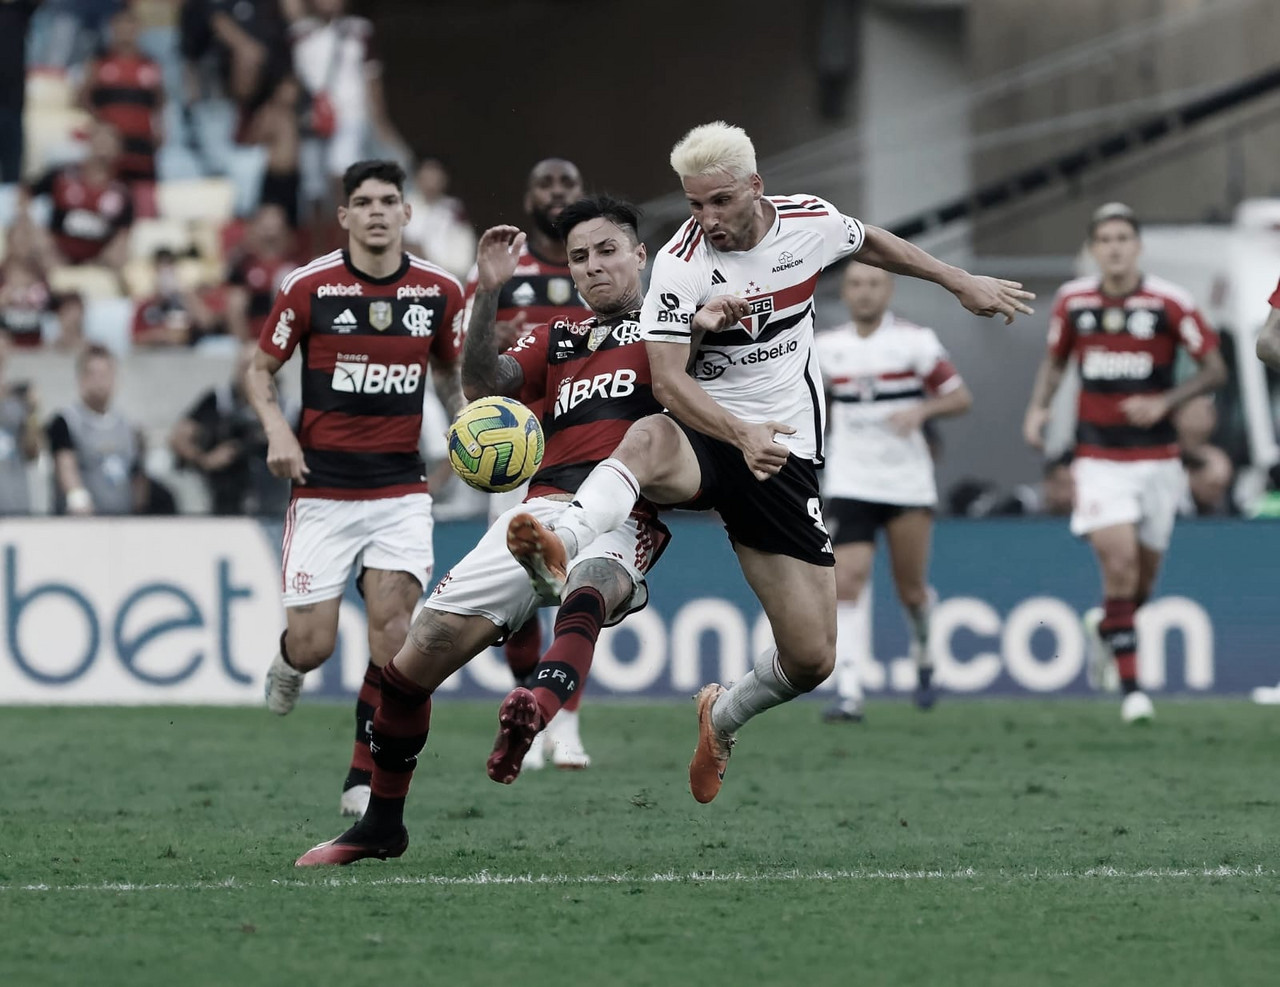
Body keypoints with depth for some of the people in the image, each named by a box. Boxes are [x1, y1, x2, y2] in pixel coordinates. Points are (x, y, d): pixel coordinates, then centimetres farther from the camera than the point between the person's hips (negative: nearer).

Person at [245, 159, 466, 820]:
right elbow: (259, 370, 4)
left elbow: (450, 373, 17)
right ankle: (288, 665, 36)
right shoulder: (310, 287, -6)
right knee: (313, 643, -4)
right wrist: (277, 429, -13)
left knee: (393, 625, -14)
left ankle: (364, 783, -3)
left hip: (401, 486, 2)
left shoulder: (438, 291, 2)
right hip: (323, 486, -1)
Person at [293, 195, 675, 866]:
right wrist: (489, 292, -3)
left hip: (621, 520, -5)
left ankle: (542, 711, -71)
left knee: (587, 591, -40)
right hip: (542, 506, 5)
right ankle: (382, 824, 12)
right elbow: (483, 385, 10)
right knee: (422, 650, -4)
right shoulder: (556, 339, 28)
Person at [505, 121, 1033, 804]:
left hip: (783, 454, 3)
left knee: (811, 659, -3)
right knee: (649, 440, -43)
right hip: (703, 438, -3)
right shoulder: (682, 263, -14)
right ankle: (560, 548, -68)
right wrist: (740, 433, -37)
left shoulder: (810, 221, -3)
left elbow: (872, 243, 21)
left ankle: (722, 716, 30)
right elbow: (668, 379, -21)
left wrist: (962, 283, 29)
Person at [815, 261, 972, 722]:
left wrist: (921, 410, -20)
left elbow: (960, 398, -3)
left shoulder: (915, 341, -3)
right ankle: (848, 694, -19)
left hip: (908, 487, -1)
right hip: (849, 488, 1)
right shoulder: (826, 347, 6)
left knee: (911, 589, 6)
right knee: (844, 585, -15)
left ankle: (924, 658, 38)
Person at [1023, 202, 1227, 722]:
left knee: (1143, 576, 9)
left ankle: (1106, 624, 45)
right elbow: (1054, 359, 17)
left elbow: (1215, 369, -3)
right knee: (1119, 559, -16)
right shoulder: (1072, 300, 0)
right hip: (1098, 459, 0)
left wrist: (1165, 402, -16)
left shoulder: (1170, 303, -8)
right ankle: (1131, 687, -11)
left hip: (1156, 459, 0)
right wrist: (1038, 407, 0)